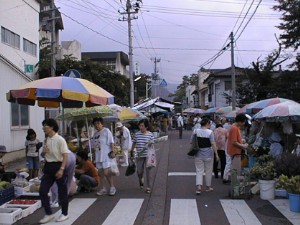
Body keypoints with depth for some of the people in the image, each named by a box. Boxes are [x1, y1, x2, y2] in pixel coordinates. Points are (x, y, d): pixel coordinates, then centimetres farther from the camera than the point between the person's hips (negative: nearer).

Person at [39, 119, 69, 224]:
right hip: (48, 166, 7)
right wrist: (43, 152, -6)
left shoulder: (60, 140, -14)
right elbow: (43, 155, 18)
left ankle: (64, 214, 23)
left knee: (62, 191, 6)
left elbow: (65, 156, -16)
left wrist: (61, 169, -23)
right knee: (42, 191, 2)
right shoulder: (46, 140, 7)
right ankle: (48, 214, 15)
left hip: (58, 166, -7)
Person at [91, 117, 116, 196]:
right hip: (98, 156, 7)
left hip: (106, 155, -7)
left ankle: (112, 187, 6)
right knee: (100, 173, 9)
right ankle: (103, 189, 18)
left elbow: (111, 142, -11)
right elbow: (93, 145, 21)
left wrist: (112, 151, -17)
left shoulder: (106, 131, -5)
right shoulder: (95, 133, 16)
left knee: (106, 172, -10)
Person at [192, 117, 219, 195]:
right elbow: (213, 144, -13)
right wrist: (216, 154, -9)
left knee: (199, 171, 6)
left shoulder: (195, 131, -2)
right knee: (208, 171, 14)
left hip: (198, 155, 2)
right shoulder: (210, 132, -11)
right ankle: (208, 187, 26)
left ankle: (198, 187, -10)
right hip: (208, 155, -2)